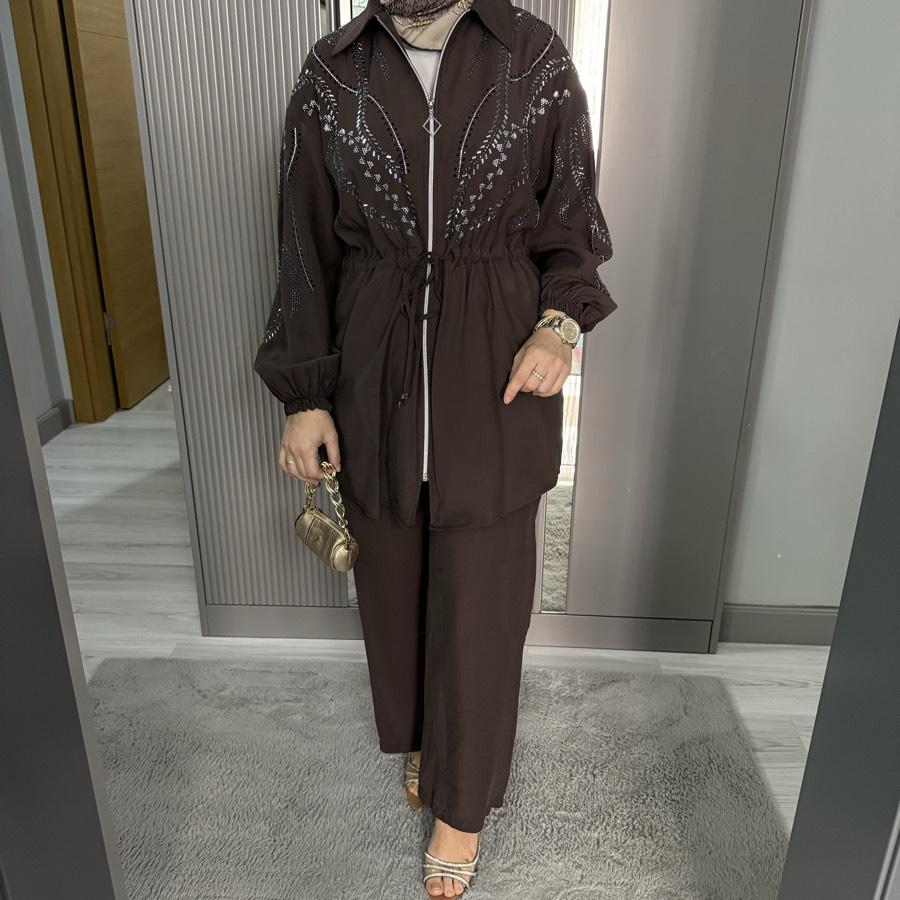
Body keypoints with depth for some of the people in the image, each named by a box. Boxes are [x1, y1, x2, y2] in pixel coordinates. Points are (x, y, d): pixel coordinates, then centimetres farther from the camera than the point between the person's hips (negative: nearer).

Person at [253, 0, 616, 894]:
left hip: (496, 377, -1)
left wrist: (560, 323, -15)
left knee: (480, 593, 8)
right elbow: (306, 249, 3)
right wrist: (305, 395, 1)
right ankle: (418, 736, 46)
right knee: (394, 575, 17)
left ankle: (461, 799, 32)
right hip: (375, 373, 2)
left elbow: (570, 230, 5)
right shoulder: (331, 74, 1)